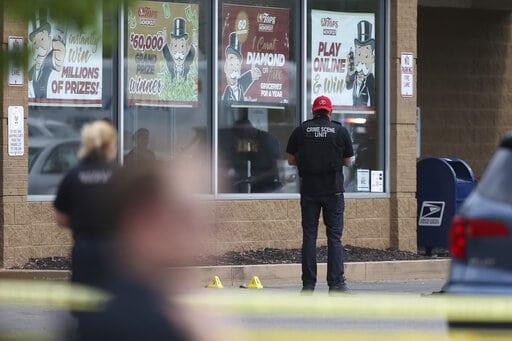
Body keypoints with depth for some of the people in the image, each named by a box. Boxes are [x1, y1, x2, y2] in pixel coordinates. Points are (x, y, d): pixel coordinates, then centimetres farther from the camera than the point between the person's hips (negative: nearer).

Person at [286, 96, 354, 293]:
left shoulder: (301, 131, 2)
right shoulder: (340, 131, 0)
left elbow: (291, 160, 7)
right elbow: (348, 162, 6)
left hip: (309, 190, 1)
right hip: (333, 190, -1)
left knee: (309, 236, 5)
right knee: (334, 237, 1)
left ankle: (308, 284, 3)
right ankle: (336, 283, -5)